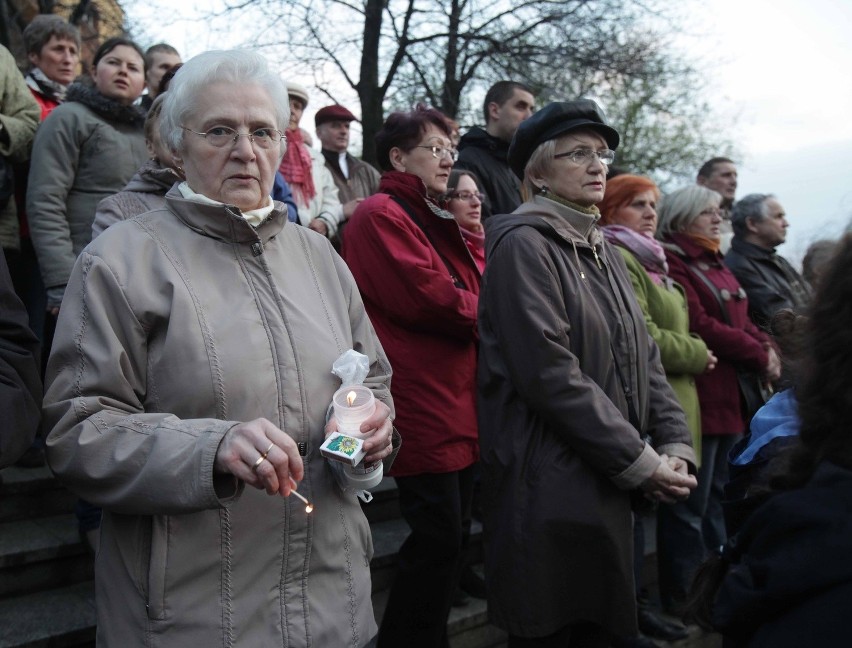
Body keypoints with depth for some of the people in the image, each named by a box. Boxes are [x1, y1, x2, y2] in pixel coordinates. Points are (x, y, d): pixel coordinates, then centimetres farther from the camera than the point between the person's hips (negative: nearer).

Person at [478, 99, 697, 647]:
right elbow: (550, 374, -21)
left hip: (611, 489, 8)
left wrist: (675, 444, 0)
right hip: (550, 492, -8)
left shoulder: (605, 253, 16)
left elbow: (645, 360, 15)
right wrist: (640, 461, -16)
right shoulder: (524, 245, -12)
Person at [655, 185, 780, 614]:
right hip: (699, 396, -9)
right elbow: (699, 326, -18)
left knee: (717, 496, 17)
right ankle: (683, 600, 9)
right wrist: (759, 357, -12)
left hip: (731, 397, 10)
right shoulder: (672, 263, -10)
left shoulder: (715, 264, 20)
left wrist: (766, 346, -2)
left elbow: (741, 321, 18)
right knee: (692, 505, -2)